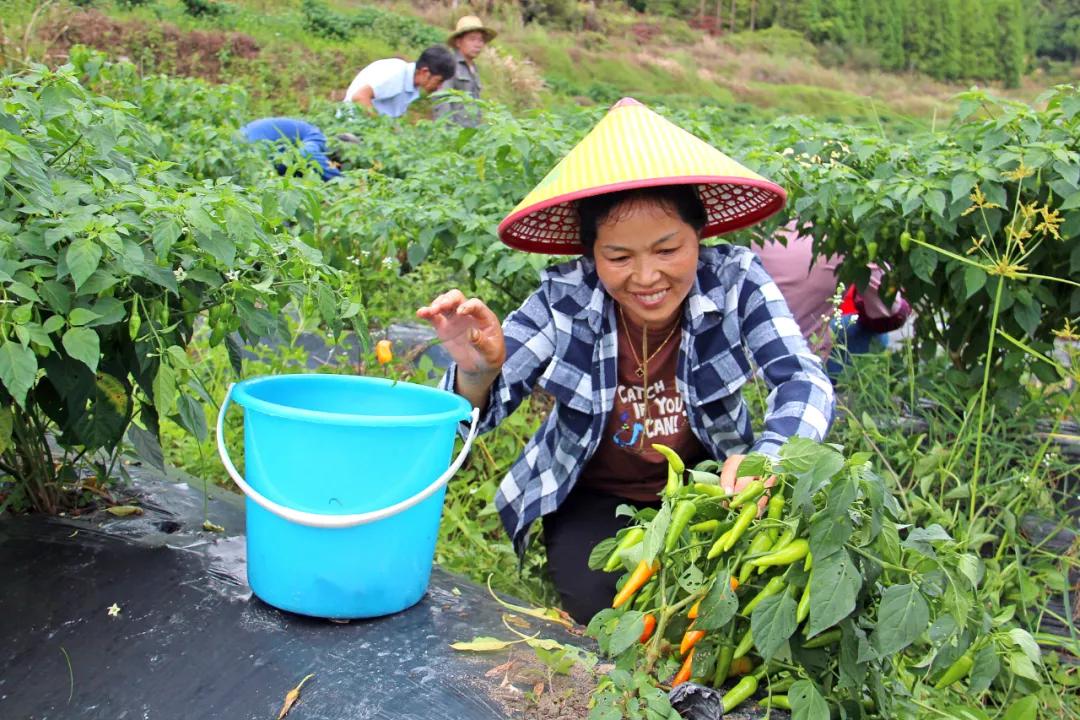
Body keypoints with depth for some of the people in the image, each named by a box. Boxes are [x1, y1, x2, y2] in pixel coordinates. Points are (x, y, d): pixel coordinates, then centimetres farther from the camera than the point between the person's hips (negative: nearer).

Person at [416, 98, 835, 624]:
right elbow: (482, 410, -18)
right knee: (606, 615, -24)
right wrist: (477, 369, -44)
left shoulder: (735, 281, -19)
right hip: (594, 499, 0)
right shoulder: (565, 300, -19)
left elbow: (803, 379, -27)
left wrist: (766, 456, -50)